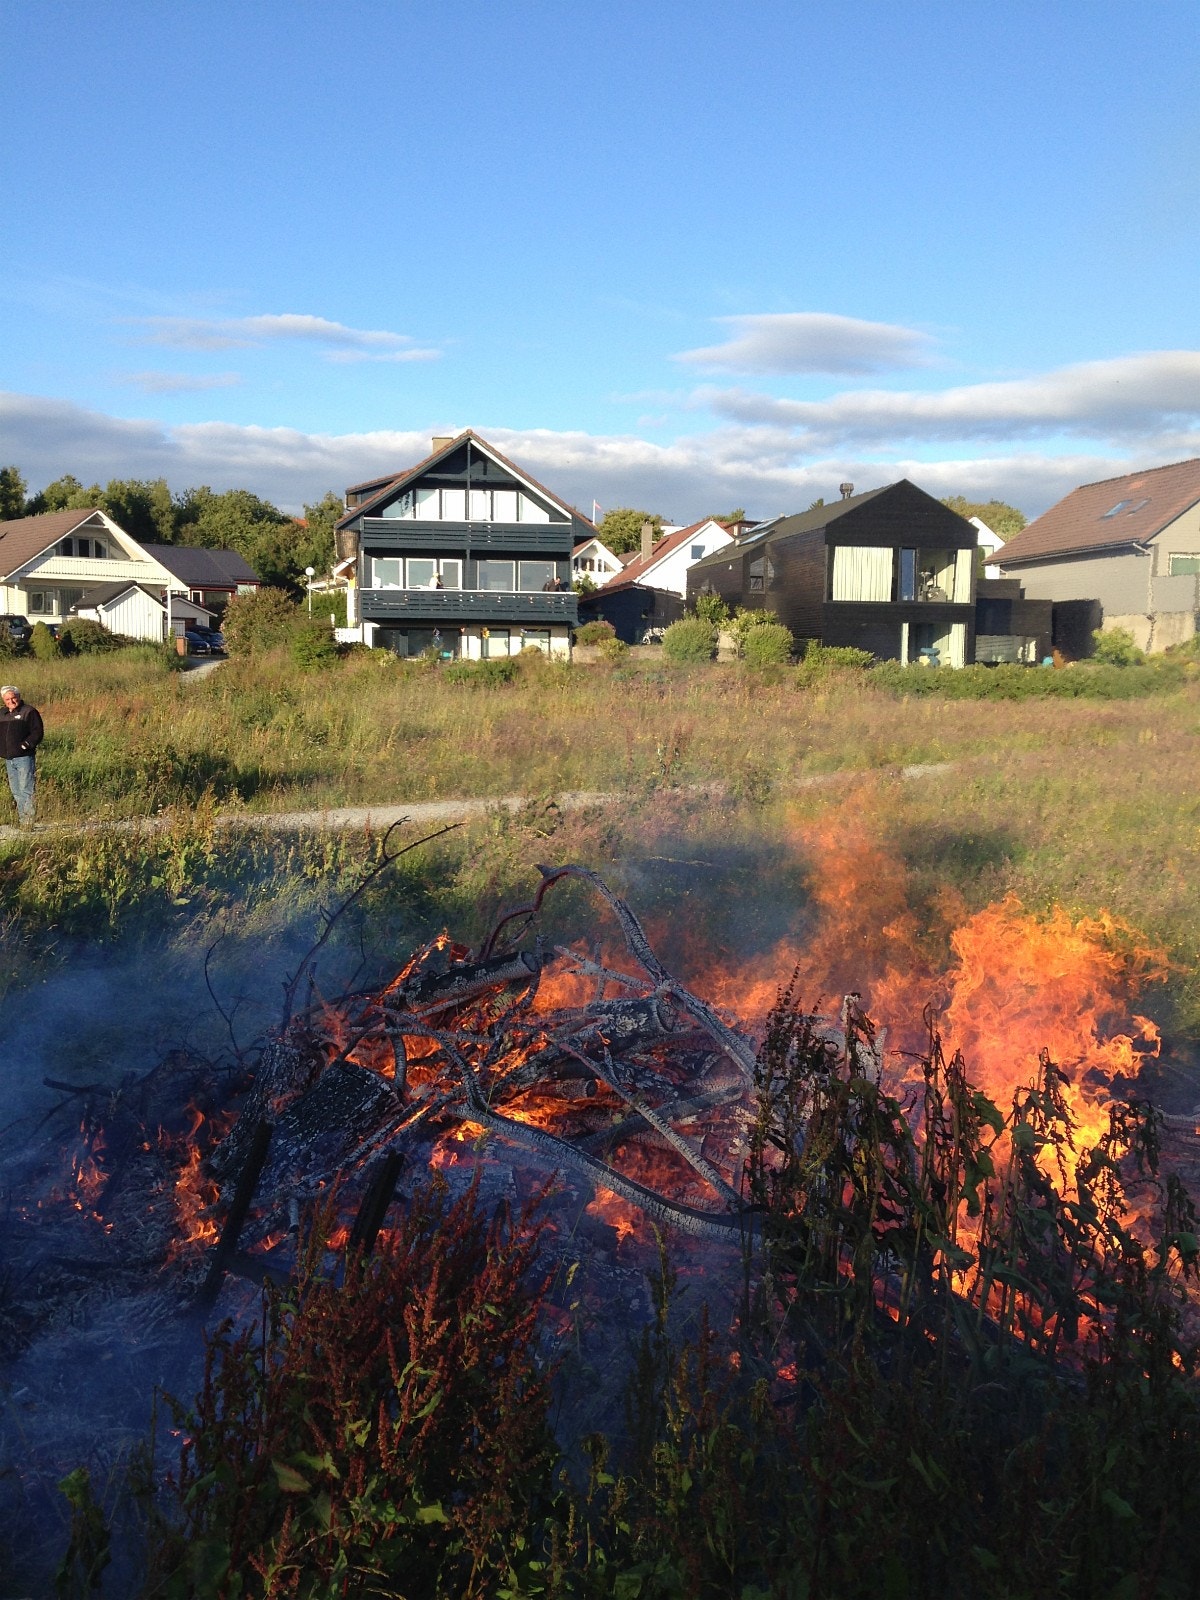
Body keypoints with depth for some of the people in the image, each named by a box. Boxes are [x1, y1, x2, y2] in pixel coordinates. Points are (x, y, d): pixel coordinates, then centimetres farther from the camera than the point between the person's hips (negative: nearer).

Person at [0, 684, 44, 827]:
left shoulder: (29, 711, -5)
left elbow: (38, 732, -10)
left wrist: (26, 744, -20)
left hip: (23, 757, -7)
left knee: (26, 790, -8)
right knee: (16, 791, 11)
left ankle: (29, 821, -7)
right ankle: (21, 820, 18)